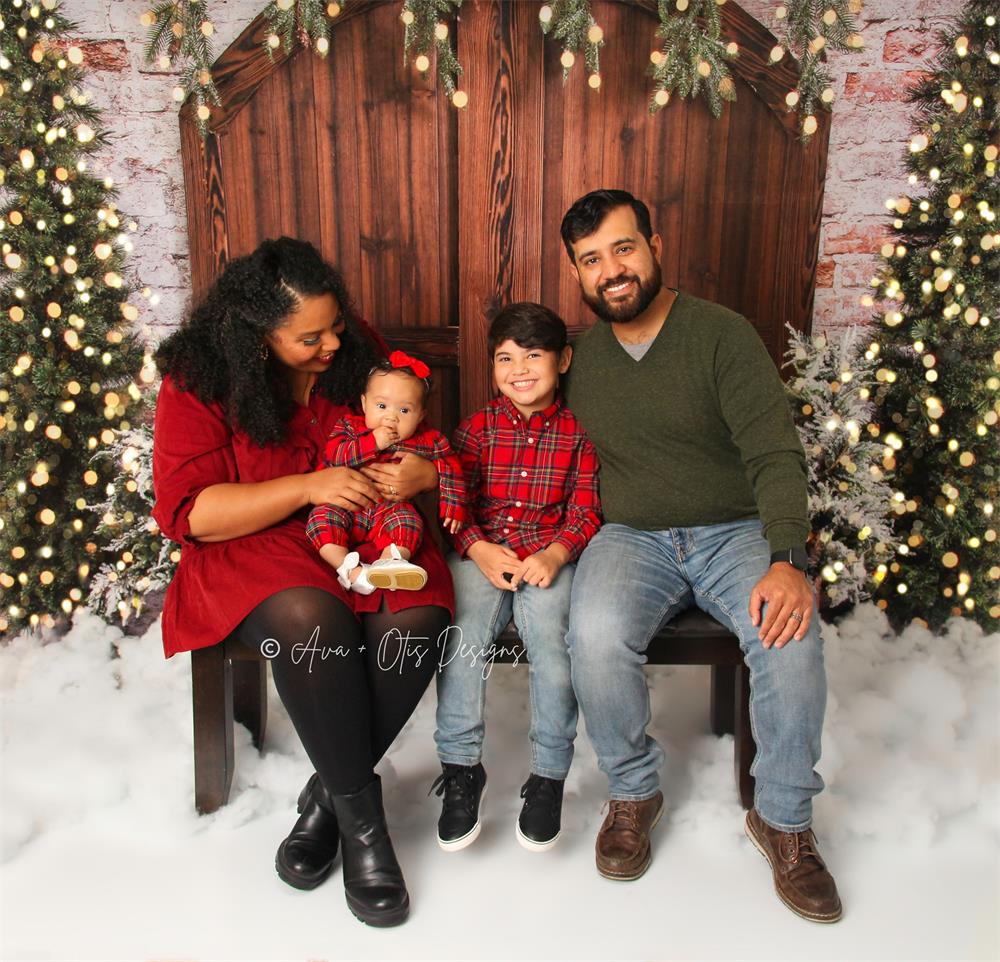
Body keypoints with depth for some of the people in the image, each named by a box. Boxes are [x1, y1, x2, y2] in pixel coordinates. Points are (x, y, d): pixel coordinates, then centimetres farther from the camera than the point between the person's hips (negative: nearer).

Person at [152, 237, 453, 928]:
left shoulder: (358, 349, 3)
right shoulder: (200, 381, -6)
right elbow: (188, 513, -12)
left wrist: (425, 472, -12)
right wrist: (308, 488, -23)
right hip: (254, 550, -2)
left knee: (417, 621, -29)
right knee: (309, 618, -36)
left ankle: (330, 794, -7)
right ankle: (363, 821, -17)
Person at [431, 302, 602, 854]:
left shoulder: (577, 433, 6)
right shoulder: (476, 429, 9)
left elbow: (586, 509, 1)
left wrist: (555, 555, -17)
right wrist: (479, 550, -14)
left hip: (549, 556, -1)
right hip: (481, 554, 1)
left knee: (551, 641, -24)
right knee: (463, 637, -23)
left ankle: (549, 774, -4)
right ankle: (460, 767, -6)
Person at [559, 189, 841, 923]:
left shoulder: (723, 335, -5)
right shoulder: (581, 357, 7)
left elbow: (775, 455, -13)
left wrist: (788, 559, -28)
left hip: (736, 531, -1)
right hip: (631, 536, 2)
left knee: (791, 635, -30)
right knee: (596, 635, -30)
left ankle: (784, 819, -3)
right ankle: (634, 792, -1)